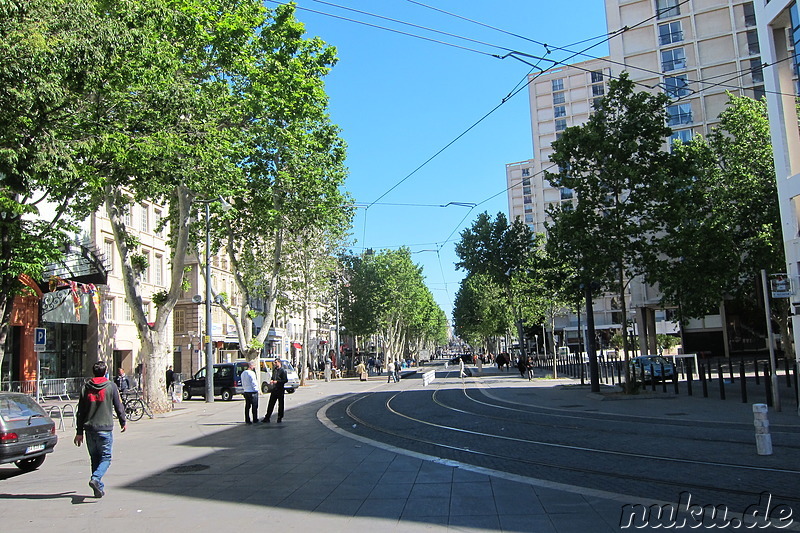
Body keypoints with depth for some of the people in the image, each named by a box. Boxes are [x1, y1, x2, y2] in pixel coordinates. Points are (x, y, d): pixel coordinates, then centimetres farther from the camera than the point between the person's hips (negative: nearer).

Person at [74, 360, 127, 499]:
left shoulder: (86, 387, 7)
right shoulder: (111, 386, -3)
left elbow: (80, 412, 7)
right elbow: (118, 406, 1)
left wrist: (79, 432, 11)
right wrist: (123, 422, 17)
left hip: (89, 429, 4)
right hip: (105, 428, -4)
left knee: (95, 458, 13)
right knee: (105, 457, 3)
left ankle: (99, 489, 14)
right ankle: (95, 478, -21)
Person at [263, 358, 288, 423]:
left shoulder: (283, 370, -7)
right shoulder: (274, 370, 15)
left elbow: (285, 380, -13)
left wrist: (277, 381, -18)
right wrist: (271, 380, 4)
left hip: (280, 389, -6)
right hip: (274, 389, 6)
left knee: (280, 404, 4)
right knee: (271, 404, 4)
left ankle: (279, 418, 13)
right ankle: (267, 417, 8)